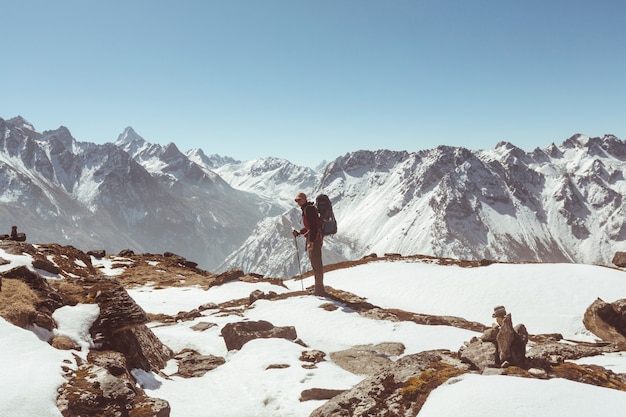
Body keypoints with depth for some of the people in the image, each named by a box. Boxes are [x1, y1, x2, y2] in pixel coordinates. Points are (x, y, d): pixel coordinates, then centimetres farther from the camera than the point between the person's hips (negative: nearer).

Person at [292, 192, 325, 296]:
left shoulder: (308, 209, -13)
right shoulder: (306, 209, 19)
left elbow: (313, 226, -22)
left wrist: (311, 241, -25)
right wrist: (298, 233, 17)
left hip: (314, 239, -11)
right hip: (316, 238, 11)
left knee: (316, 263, -7)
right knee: (316, 263, 15)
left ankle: (319, 289, -3)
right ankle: (319, 288, 22)